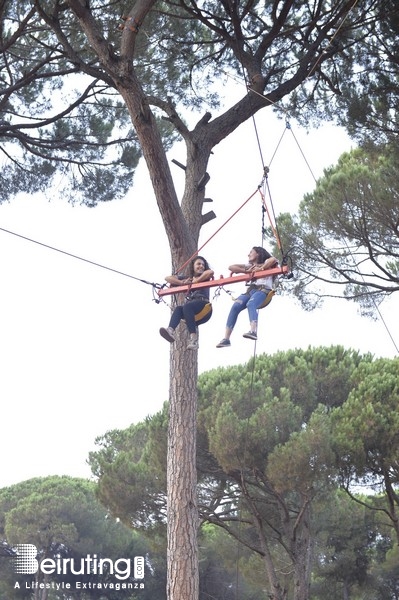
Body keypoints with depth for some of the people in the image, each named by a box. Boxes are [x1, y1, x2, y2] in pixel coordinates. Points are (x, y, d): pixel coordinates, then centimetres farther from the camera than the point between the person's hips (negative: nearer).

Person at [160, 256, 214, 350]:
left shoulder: (204, 277, 17)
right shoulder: (186, 278, 27)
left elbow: (211, 272, -9)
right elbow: (168, 278, 19)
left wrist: (196, 281, -4)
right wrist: (182, 283, 4)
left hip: (204, 307, -4)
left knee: (187, 306, -34)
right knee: (178, 309, -28)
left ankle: (193, 338, -48)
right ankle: (171, 331, -57)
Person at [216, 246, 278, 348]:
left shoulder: (266, 263, 17)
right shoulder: (249, 266, 33)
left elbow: (274, 260, -8)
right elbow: (231, 267, 24)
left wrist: (261, 268, -2)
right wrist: (246, 271, 11)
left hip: (263, 289, -5)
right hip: (251, 289, 5)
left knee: (250, 304, -38)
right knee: (235, 307, -23)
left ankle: (253, 331, -58)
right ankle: (226, 338, -32)